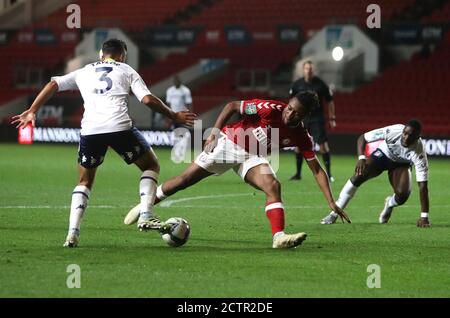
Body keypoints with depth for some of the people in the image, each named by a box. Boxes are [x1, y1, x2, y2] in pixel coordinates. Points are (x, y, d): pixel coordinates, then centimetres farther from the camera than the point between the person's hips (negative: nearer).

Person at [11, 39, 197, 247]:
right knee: (151, 166, 19)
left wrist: (32, 111, 17)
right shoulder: (126, 70, 20)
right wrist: (174, 116, 17)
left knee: (85, 182, 21)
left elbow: (53, 85, 16)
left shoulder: (84, 72, 28)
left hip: (90, 129, 3)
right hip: (119, 127, -2)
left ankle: (73, 232, 3)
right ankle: (145, 216, 1)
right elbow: (148, 99, 7)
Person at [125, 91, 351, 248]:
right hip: (228, 143, -3)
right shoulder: (270, 109, -27)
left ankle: (279, 237, -30)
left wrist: (331, 202, -14)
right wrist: (214, 134, -27)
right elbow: (232, 106, -19)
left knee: (273, 186, -24)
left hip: (252, 158, 3)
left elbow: (317, 170, -8)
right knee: (185, 180, 0)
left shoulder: (301, 137, -14)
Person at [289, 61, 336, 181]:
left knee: (323, 144, -11)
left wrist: (332, 118, 1)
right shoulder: (297, 84, 1)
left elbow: (329, 101, 3)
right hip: (301, 119, 3)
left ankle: (328, 173, -6)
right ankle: (298, 173, 17)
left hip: (317, 119, -3)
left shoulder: (320, 84, -4)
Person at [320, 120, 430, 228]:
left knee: (403, 195, -25)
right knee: (359, 175, -26)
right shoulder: (392, 132, -35)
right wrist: (361, 158, -38)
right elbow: (362, 138, -20)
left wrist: (424, 216, -38)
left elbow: (423, 185, -35)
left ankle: (389, 204, 16)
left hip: (401, 164, 0)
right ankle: (334, 214, -15)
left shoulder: (418, 152, -36)